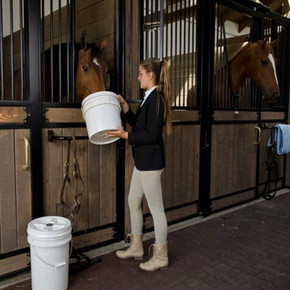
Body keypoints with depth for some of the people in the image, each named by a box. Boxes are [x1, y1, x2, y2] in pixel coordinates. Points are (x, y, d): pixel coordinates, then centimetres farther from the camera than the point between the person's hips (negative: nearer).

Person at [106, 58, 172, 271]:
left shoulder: (156, 98, -16)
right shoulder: (150, 97, 13)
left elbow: (152, 135, -21)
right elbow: (138, 124, 19)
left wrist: (126, 135, -21)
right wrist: (125, 107, 12)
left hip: (150, 161, -11)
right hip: (143, 160, 11)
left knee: (156, 208, 1)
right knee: (133, 202, 18)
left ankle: (161, 257, 17)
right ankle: (136, 248, 34)